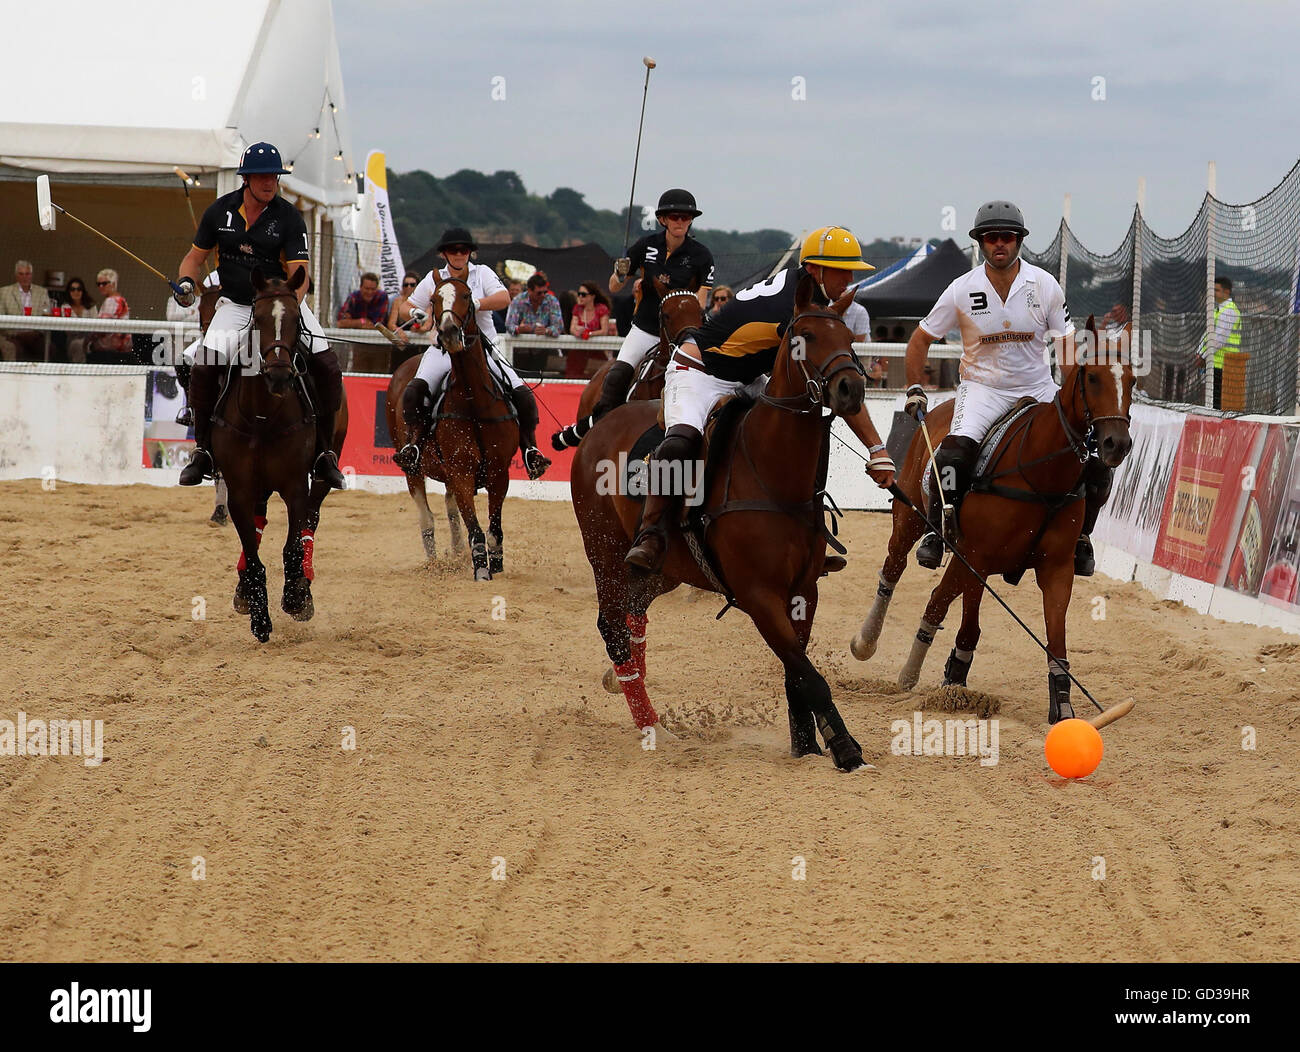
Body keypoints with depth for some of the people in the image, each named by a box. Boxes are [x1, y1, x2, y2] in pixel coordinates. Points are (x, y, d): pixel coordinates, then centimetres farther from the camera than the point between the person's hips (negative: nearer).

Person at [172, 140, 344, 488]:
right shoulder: (220, 211, 0)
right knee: (204, 364, -23)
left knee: (326, 365, -19)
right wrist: (187, 281, -10)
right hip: (235, 305, 1)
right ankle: (203, 450, -7)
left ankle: (323, 453, -6)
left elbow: (299, 275, -14)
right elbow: (195, 255, 12)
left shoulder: (289, 218, -8)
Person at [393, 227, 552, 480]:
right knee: (413, 392, -27)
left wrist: (476, 304, -31)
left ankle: (530, 449, -3)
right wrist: (418, 316, -8)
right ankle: (415, 443, -14)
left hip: (482, 348, 0)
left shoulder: (482, 274, 3)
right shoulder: (434, 279, 8)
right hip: (443, 350, 0)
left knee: (522, 394, -16)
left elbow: (503, 298, -14)